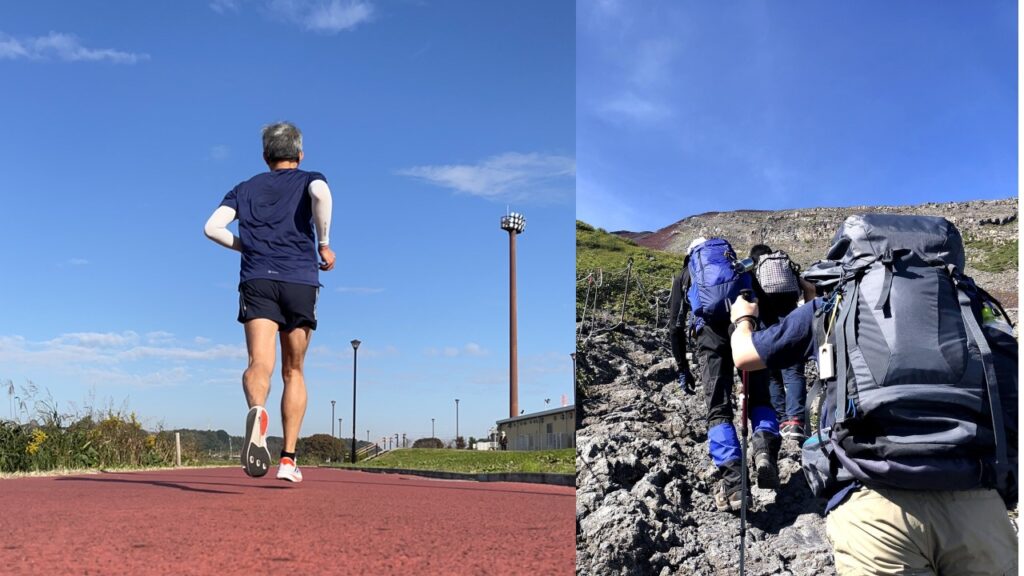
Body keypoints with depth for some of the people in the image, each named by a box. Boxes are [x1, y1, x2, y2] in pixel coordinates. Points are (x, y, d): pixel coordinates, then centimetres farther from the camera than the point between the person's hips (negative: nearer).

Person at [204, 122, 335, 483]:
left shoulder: (245, 188, 22)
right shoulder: (309, 179, 15)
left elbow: (212, 227, 8)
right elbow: (321, 193, -11)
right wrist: (323, 244, -3)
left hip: (257, 281, 1)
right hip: (301, 280, 0)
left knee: (259, 365, -14)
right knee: (293, 372, 10)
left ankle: (257, 411, -49)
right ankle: (288, 459, 6)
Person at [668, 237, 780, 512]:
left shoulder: (684, 275, 30)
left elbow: (676, 326, 21)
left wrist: (682, 368, 26)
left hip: (711, 329, -1)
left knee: (719, 410, 1)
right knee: (759, 398, 15)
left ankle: (734, 483, -14)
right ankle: (765, 446, -16)